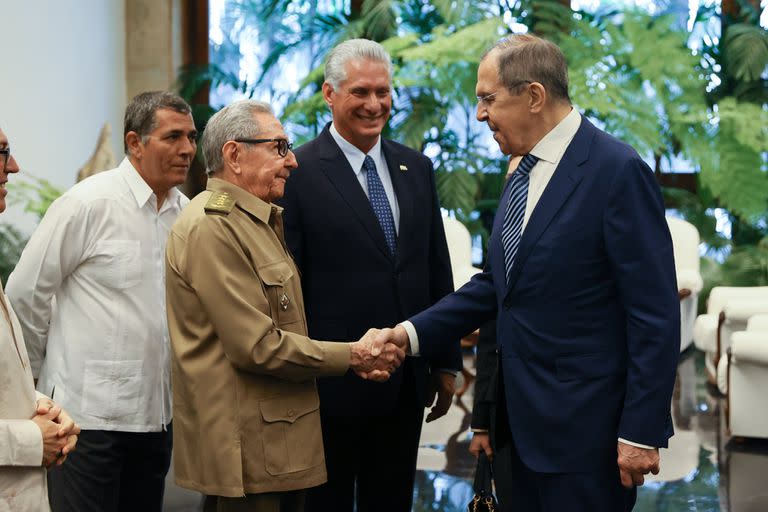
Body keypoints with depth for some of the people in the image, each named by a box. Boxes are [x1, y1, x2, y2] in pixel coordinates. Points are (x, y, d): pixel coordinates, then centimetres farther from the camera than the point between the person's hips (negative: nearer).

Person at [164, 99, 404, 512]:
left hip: (280, 444, 10)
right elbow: (258, 346, -20)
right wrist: (350, 356, -12)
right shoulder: (210, 227, -16)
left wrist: (355, 354, 5)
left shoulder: (264, 222, 16)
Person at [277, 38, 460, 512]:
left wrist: (446, 362, 13)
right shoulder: (298, 175, -10)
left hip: (406, 384, 5)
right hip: (333, 384, -5)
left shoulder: (417, 169, 8)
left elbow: (438, 272, 13)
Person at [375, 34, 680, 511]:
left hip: (584, 423, -8)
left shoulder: (618, 171, -16)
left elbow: (655, 314, -17)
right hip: (525, 418, 8)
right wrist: (413, 332, 5)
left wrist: (641, 432, -18)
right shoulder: (525, 173, 10)